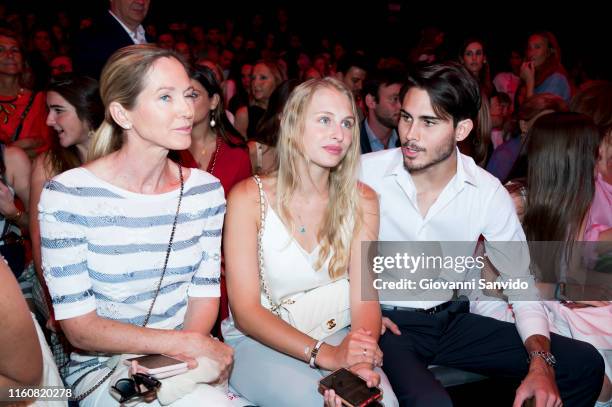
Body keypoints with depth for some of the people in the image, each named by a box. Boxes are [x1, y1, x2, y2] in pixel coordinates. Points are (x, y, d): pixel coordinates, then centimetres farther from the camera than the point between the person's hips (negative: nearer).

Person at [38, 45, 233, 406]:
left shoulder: (206, 190, -1)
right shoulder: (67, 196, -14)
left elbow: (205, 293, 2)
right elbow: (79, 329, -13)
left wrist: (189, 355, -17)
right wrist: (187, 343, -20)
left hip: (189, 362, 5)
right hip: (104, 367, -5)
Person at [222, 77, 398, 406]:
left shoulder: (361, 200, -3)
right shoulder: (248, 198, -13)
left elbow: (364, 298, -9)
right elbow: (245, 311, -15)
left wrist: (361, 360, -30)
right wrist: (325, 354, -27)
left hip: (332, 334, 3)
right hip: (256, 340, -2)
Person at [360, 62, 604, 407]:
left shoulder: (489, 193, -8)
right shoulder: (364, 172, -13)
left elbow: (522, 287, 0)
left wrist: (541, 363, -16)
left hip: (451, 319, 3)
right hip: (386, 322, -3)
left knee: (585, 364, -5)